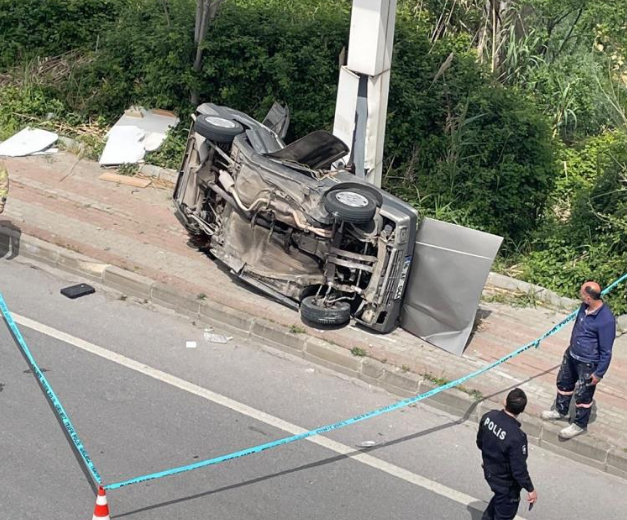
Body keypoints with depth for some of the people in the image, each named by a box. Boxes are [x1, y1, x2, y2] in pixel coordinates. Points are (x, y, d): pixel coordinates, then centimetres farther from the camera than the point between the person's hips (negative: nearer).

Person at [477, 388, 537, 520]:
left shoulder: (489, 416, -18)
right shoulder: (517, 437, -37)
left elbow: (480, 443, 0)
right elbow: (519, 469, -27)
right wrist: (530, 489, -11)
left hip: (489, 472, 6)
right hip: (506, 483, -6)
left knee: (500, 497, 35)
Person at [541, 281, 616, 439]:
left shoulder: (606, 320, -34)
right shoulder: (585, 306, -10)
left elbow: (606, 351, -24)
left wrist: (599, 373, -16)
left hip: (588, 363, -8)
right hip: (571, 354, 8)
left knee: (582, 395, 11)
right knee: (564, 382, 25)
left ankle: (580, 425, 34)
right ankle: (561, 411, 49)